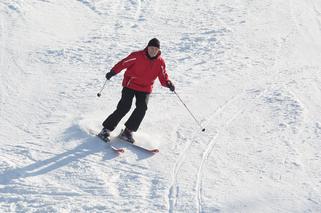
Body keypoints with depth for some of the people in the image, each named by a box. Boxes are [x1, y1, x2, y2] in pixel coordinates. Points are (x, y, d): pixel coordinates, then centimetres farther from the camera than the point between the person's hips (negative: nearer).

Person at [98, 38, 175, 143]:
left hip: (145, 88, 4)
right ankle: (106, 129, -4)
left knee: (142, 108, -16)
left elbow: (163, 77, 3)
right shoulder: (137, 56, -14)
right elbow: (123, 63, -9)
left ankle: (128, 131, -5)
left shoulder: (160, 62, -3)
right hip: (130, 85, -3)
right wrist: (113, 72, -17)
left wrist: (168, 83, -18)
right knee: (124, 107, -14)